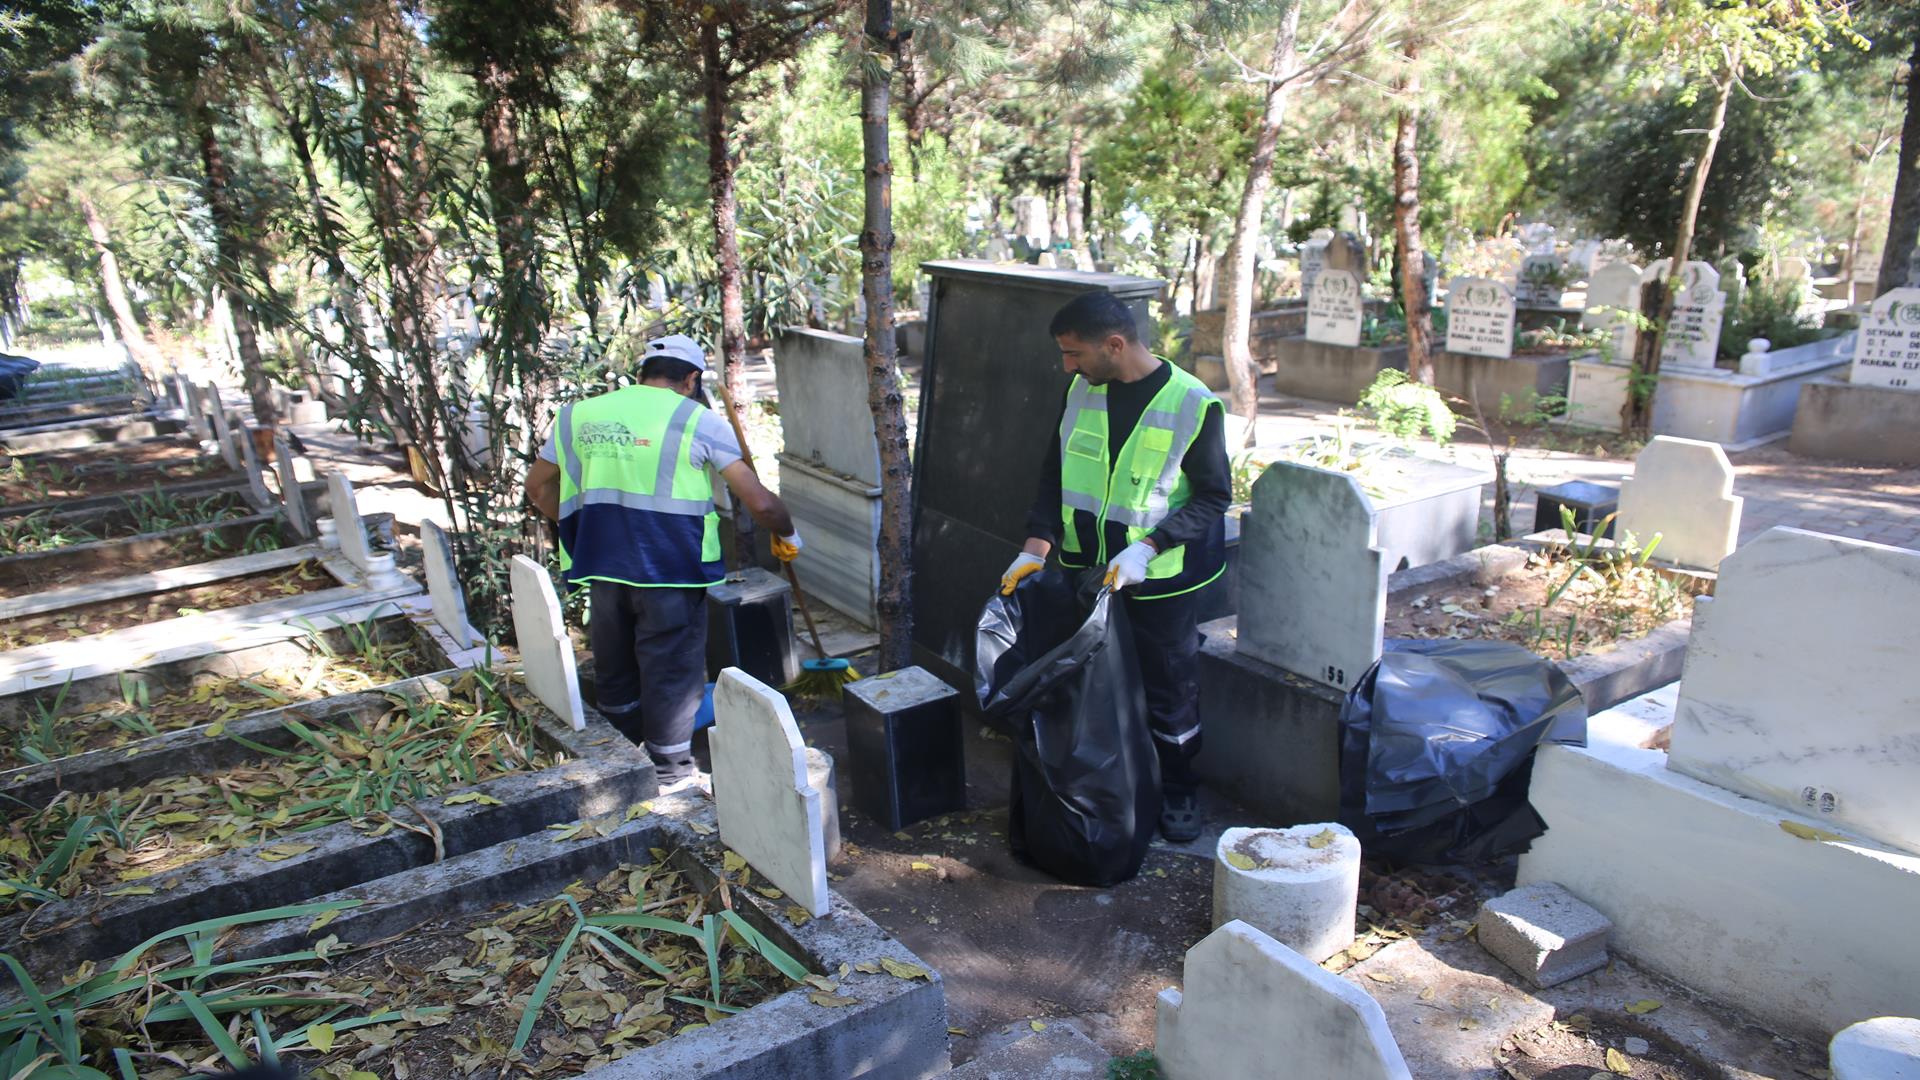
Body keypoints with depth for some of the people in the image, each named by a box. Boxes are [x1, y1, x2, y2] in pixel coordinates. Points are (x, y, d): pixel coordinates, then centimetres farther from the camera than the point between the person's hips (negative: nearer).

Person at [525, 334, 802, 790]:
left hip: (602, 568, 5)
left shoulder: (579, 414, 10)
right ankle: (671, 776, 17)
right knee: (671, 671, 8)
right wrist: (787, 536, 13)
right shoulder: (698, 420, -3)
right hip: (670, 571, -5)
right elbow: (760, 502, -5)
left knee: (614, 670, 19)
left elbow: (538, 487, 18)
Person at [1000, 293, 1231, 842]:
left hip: (1160, 582, -4)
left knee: (1170, 692, 9)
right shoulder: (1081, 392, 0)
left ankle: (1178, 794, 29)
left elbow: (1213, 498, -12)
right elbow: (1055, 476, 7)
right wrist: (1036, 547, -6)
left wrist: (1146, 548, -24)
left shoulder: (1193, 404, -16)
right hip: (1083, 571, 5)